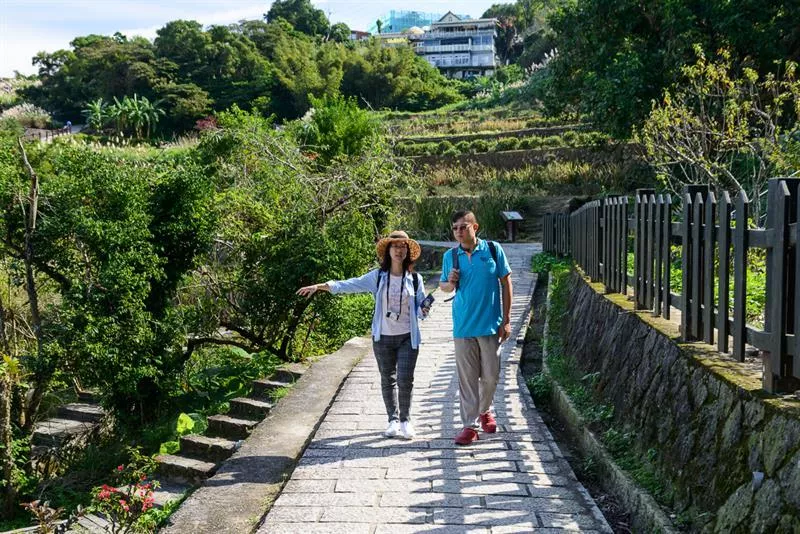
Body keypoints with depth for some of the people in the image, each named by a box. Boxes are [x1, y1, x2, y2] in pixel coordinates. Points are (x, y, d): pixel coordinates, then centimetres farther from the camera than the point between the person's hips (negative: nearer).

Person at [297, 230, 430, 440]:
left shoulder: (415, 279, 0)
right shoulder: (378, 276, -1)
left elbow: (420, 309, 5)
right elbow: (349, 285, -6)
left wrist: (424, 310, -20)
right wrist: (319, 286, -15)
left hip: (407, 338, -1)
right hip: (383, 337, 1)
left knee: (405, 380, -4)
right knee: (388, 380, 10)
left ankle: (405, 420, 16)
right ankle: (393, 420, 25)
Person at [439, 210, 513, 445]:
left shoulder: (493, 249, -4)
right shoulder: (450, 256, 2)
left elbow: (506, 283, 1)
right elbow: (443, 285, 14)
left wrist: (506, 320, -1)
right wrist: (450, 283, -12)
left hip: (490, 325, -1)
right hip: (463, 326, 1)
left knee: (490, 376, 7)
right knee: (467, 377, 3)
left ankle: (485, 410, 35)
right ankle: (470, 425, 12)